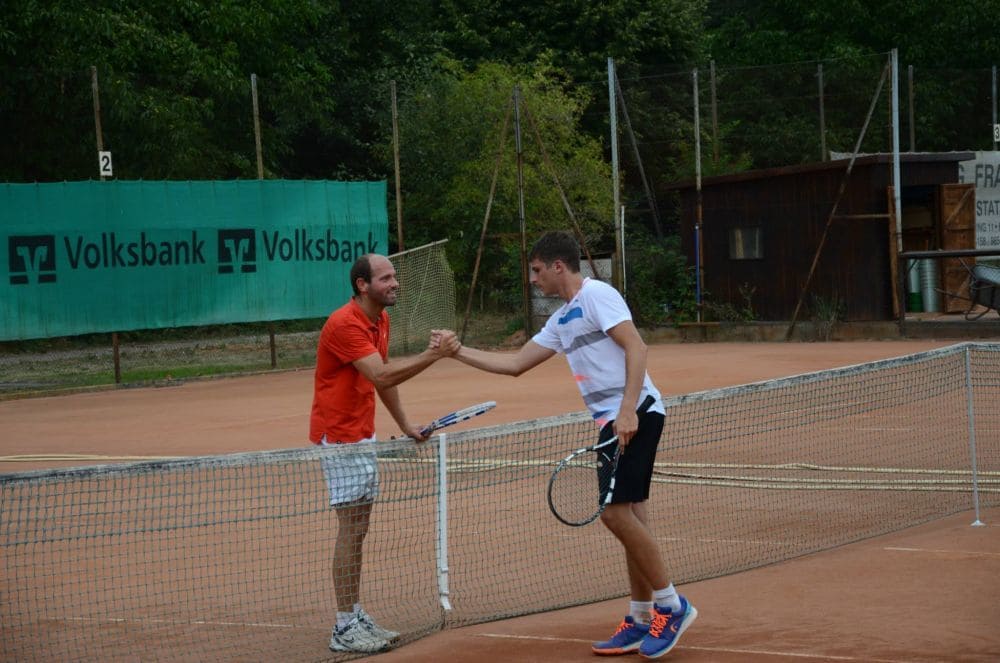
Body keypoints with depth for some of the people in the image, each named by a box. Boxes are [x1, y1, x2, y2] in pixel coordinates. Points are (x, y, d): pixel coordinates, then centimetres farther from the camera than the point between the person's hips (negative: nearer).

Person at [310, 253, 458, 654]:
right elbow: (381, 376, -30)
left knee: (359, 529, 10)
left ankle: (356, 617, 15)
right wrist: (431, 356, -32)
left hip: (363, 436, 9)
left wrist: (405, 425, 16)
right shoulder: (345, 324, -21)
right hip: (338, 436, -9)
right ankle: (344, 628, -6)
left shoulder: (380, 320, 9)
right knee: (350, 528, -9)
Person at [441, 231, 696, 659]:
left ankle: (671, 606, -5)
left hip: (635, 414, -9)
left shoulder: (596, 295, -7)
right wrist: (459, 352, 22)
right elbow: (515, 364, 27)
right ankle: (642, 620, 12)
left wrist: (628, 410, -25)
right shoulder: (561, 319, 21)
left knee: (615, 510, -14)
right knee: (628, 516, 9)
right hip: (612, 420, 9)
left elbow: (635, 347, -17)